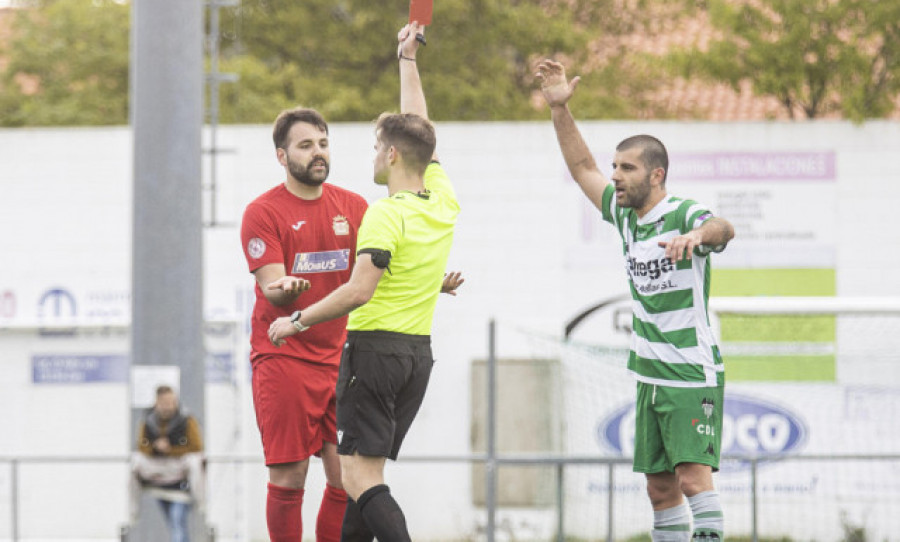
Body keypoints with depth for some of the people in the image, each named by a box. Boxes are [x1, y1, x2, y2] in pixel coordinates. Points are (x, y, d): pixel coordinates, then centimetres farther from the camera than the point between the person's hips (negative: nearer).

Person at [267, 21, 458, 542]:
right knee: (368, 470, 14)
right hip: (420, 350, 8)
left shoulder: (387, 214, -15)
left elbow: (360, 290, -21)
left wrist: (297, 321, -11)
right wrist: (408, 59, 32)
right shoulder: (444, 201, 7)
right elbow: (418, 130, 22)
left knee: (360, 475, -12)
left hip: (376, 346, -8)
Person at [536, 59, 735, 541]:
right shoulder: (625, 215, 9)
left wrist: (698, 235, -59)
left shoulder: (684, 216, -14)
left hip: (693, 376, -8)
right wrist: (560, 108, 8)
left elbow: (723, 229, -36)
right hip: (650, 378, 8)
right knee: (660, 488, 8)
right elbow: (582, 167, 18)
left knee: (693, 474, -20)